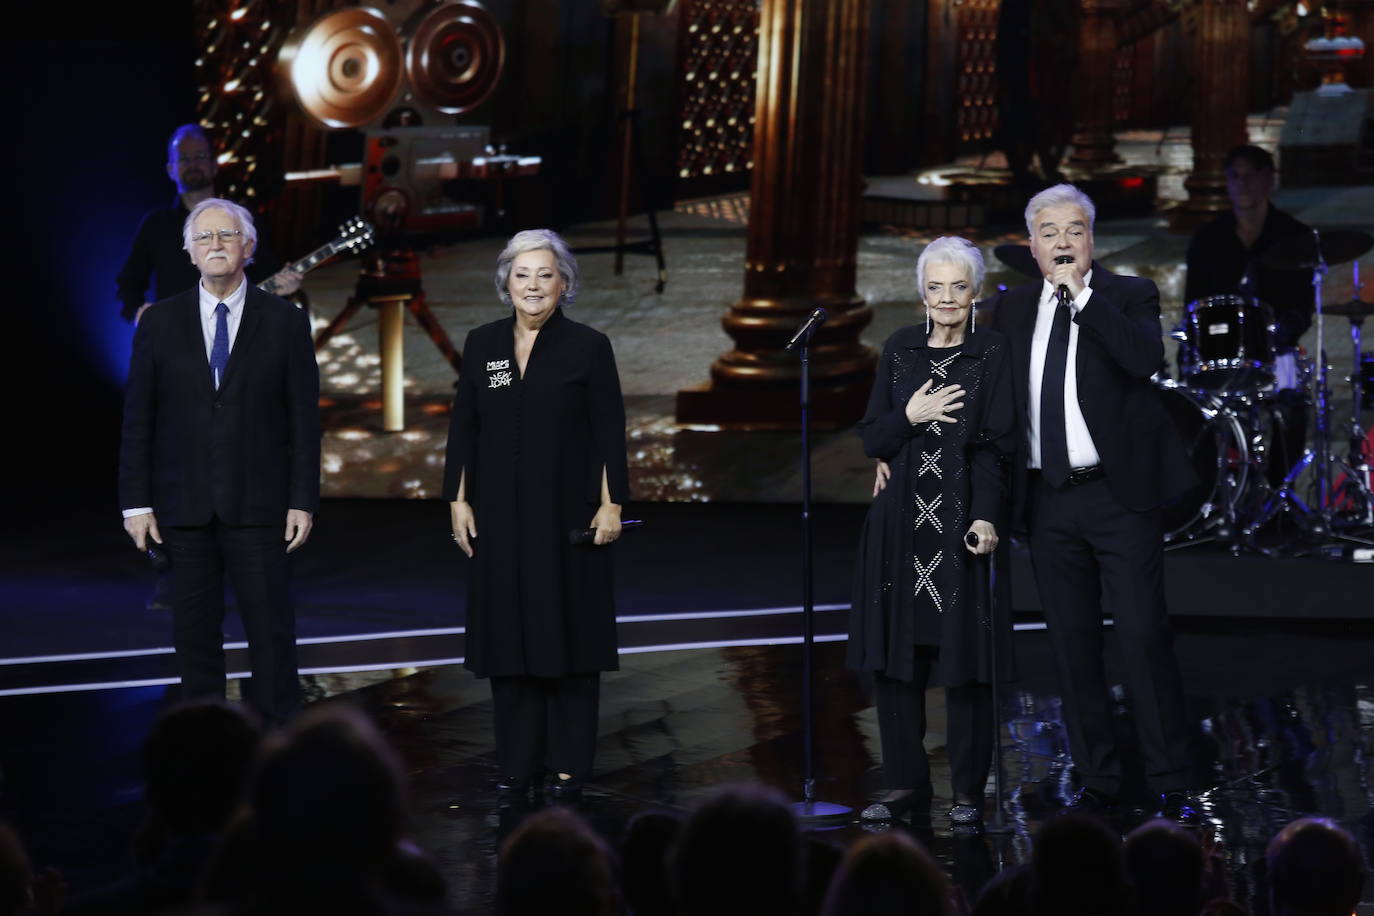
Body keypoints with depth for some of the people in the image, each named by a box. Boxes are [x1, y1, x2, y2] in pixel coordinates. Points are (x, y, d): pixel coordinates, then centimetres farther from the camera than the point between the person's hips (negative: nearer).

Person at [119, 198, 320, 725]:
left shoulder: (284, 322, 3)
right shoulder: (160, 324, 6)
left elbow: (304, 418, 2)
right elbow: (138, 419, 6)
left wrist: (303, 501, -4)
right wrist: (136, 503, 0)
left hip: (257, 504, -1)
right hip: (183, 505, 1)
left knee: (272, 632, -2)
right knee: (194, 636, 5)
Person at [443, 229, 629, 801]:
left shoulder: (588, 347, -2)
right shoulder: (483, 345, 7)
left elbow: (610, 432, -3)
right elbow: (463, 428, 8)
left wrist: (611, 505, -9)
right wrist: (458, 500, 2)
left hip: (568, 514, -3)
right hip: (500, 516, 3)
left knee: (568, 634, 1)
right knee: (508, 634, 4)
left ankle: (569, 765, 7)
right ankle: (517, 765, 10)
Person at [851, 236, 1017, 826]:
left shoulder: (992, 355, 0)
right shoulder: (900, 351, 10)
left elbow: (997, 444, -7)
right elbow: (872, 440, 10)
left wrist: (986, 517, -19)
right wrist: (909, 415, -9)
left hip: (962, 520, -3)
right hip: (902, 523, 3)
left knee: (963, 659, -1)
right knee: (896, 656, 3)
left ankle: (968, 789, 8)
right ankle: (906, 782, 13)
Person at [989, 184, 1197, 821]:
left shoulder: (1127, 296, 0)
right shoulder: (1012, 309, 12)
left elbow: (1145, 359, -19)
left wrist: (1082, 293, -19)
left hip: (1119, 494, -4)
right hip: (1048, 500, 4)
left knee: (1144, 636, -7)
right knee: (1072, 644, 7)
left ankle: (1172, 786, -3)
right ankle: (1097, 780, 16)